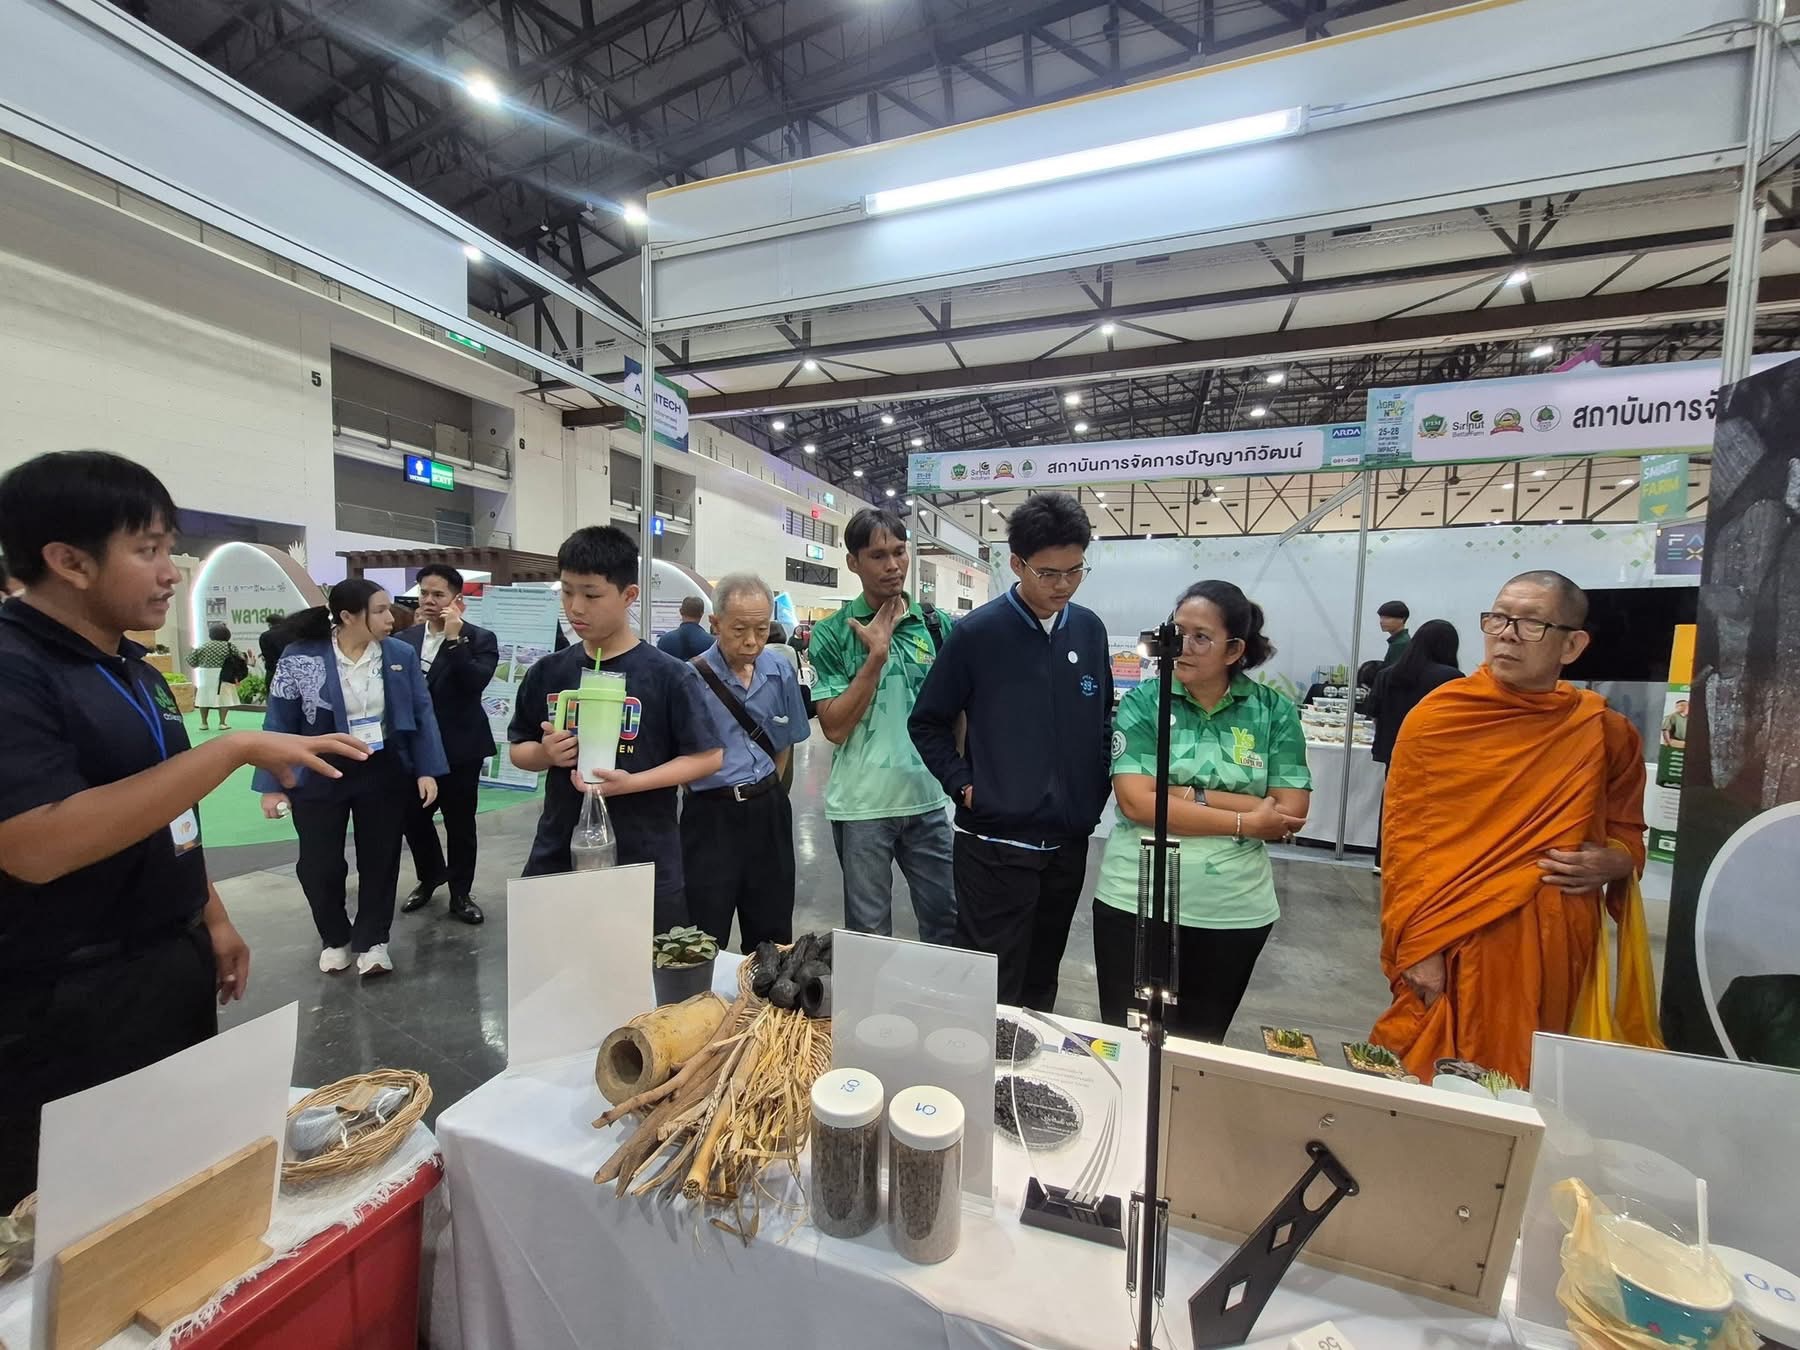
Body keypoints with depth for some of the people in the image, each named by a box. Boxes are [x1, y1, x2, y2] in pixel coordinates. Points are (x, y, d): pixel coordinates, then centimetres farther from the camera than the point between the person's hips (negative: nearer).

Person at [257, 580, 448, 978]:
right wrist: (272, 785, -5)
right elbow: (279, 724, -4)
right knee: (319, 863, 9)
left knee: (380, 858, 9)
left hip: (385, 772, 1)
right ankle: (334, 938, 33)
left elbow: (422, 713, -2)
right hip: (318, 776, -1)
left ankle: (372, 940, 26)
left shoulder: (401, 655, -5)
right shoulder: (299, 659, -10)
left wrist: (427, 770, -7)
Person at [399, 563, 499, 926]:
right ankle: (429, 876, 39)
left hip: (459, 748, -4)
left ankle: (460, 893, 23)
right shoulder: (406, 639, 5)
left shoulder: (480, 639, -8)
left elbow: (475, 683, -24)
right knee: (413, 818, 15)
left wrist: (454, 638, -25)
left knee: (460, 824, 7)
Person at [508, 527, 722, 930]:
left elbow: (709, 757, -9)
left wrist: (631, 782, -20)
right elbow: (518, 749, 13)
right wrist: (544, 753, -10)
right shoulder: (547, 673, 2)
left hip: (645, 864, -3)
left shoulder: (669, 676, -10)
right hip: (556, 858, 4)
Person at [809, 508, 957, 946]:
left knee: (947, 918, 16)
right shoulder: (832, 633, -7)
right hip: (862, 805, -3)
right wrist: (876, 656, -19)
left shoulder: (937, 625, 3)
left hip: (928, 798, 3)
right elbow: (834, 727, -13)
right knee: (869, 930, 13)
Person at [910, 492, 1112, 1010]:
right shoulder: (977, 632, -11)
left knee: (1042, 978, 22)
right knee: (990, 989, 6)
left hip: (1069, 840, 5)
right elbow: (928, 723, -2)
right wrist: (962, 785, -11)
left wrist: (1098, 791, 6)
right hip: (994, 842, -5)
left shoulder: (1089, 628, 3)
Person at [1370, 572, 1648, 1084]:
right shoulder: (1437, 717, -7)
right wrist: (1417, 946, -12)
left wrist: (1612, 863, -7)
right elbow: (1403, 837, -7)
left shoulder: (1606, 732, 2)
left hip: (1554, 943, 3)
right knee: (1429, 1082, 7)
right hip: (1451, 942, -3)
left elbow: (1628, 833, 17)